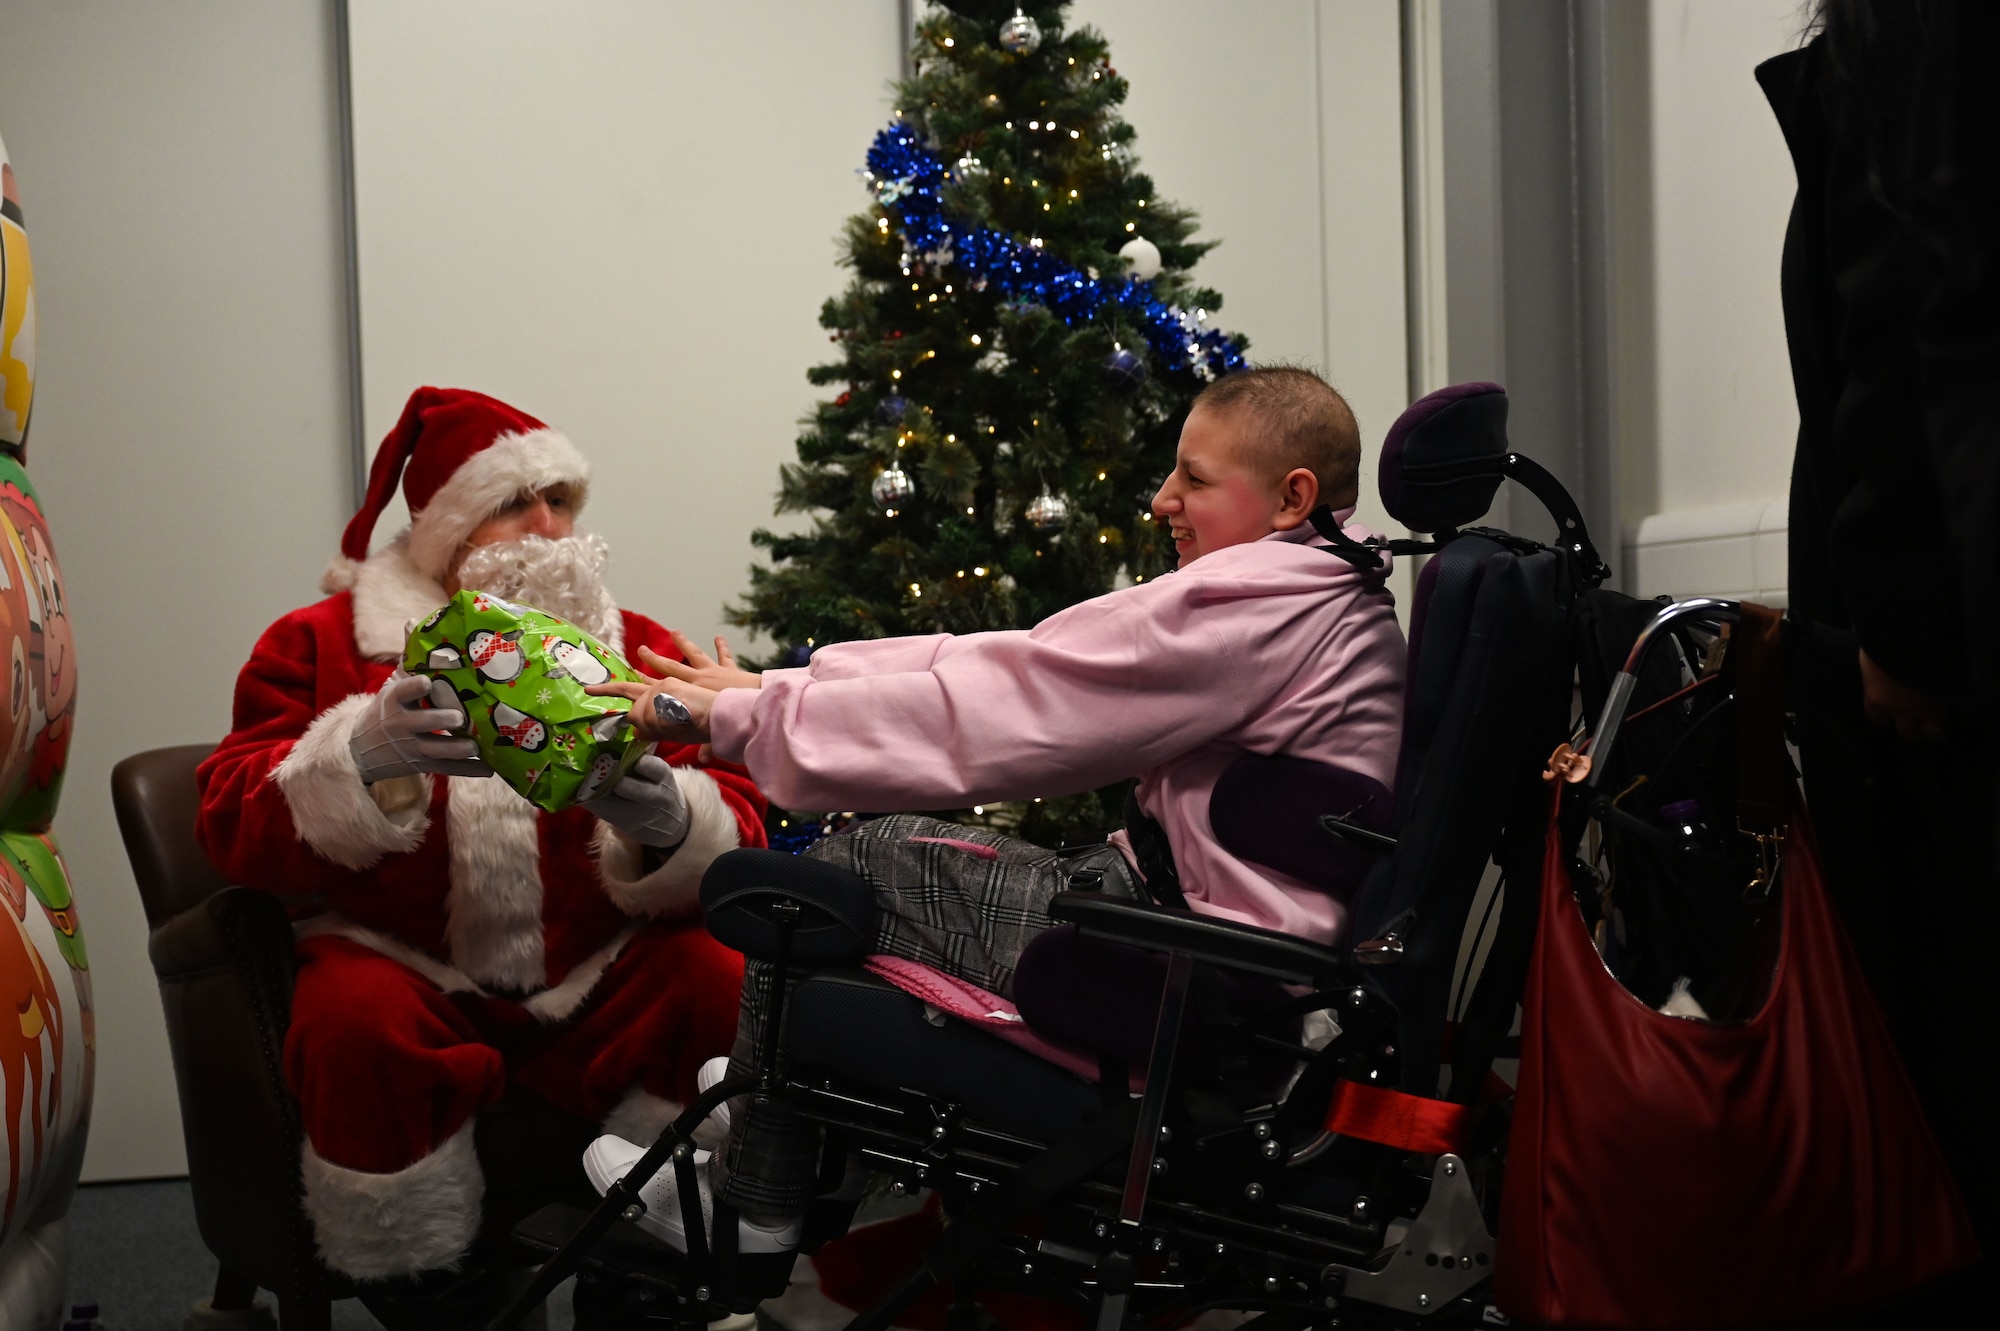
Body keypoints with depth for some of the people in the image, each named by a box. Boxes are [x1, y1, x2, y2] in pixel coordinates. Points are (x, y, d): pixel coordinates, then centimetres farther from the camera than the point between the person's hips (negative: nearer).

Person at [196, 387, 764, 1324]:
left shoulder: (637, 648, 9)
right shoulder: (322, 643, 5)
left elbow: (734, 835, -2)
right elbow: (236, 828, -6)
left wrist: (668, 822, -28)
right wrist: (362, 759, -27)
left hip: (590, 980, 2)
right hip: (402, 966, -2)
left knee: (717, 980, -24)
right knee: (356, 1020, -33)